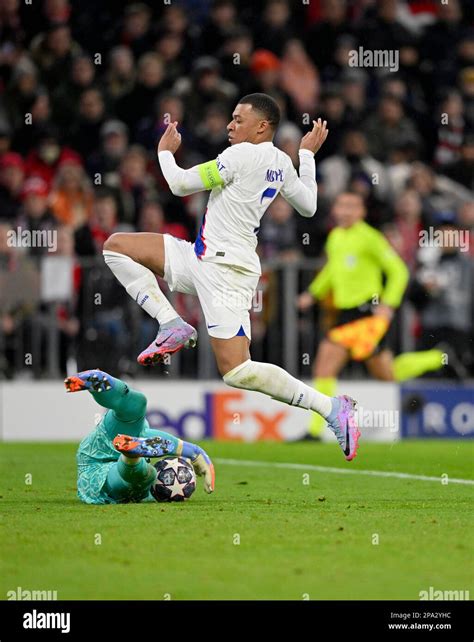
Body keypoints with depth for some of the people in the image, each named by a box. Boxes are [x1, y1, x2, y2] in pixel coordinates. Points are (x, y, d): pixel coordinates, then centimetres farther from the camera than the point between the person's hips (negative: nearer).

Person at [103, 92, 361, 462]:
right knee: (116, 246, 8)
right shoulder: (282, 163, 11)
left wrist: (166, 152, 7)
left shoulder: (241, 156, -16)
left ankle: (330, 407, -14)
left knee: (236, 372, -17)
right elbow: (308, 206, 26)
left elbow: (181, 184, -13)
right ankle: (171, 324, -1)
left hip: (225, 269, -10)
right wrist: (308, 154, 38)